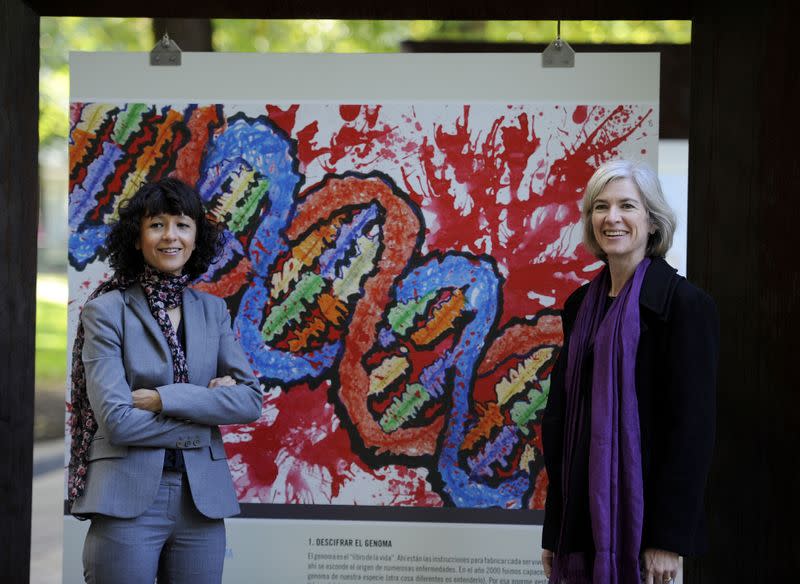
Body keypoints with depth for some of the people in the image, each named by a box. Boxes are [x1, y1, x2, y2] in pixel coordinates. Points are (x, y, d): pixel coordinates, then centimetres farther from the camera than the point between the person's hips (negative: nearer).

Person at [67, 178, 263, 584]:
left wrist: (164, 398, -11)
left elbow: (251, 400, -1)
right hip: (127, 500, -4)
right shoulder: (107, 311, -2)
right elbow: (116, 420, -12)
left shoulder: (212, 311, 10)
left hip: (203, 500, 4)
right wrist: (206, 405, -8)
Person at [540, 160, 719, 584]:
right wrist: (553, 527, 9)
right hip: (582, 511, 6)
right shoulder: (581, 304, 10)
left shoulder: (686, 305, -9)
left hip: (641, 513, -6)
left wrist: (670, 537, -17)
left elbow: (692, 426, -13)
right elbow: (560, 414, 11)